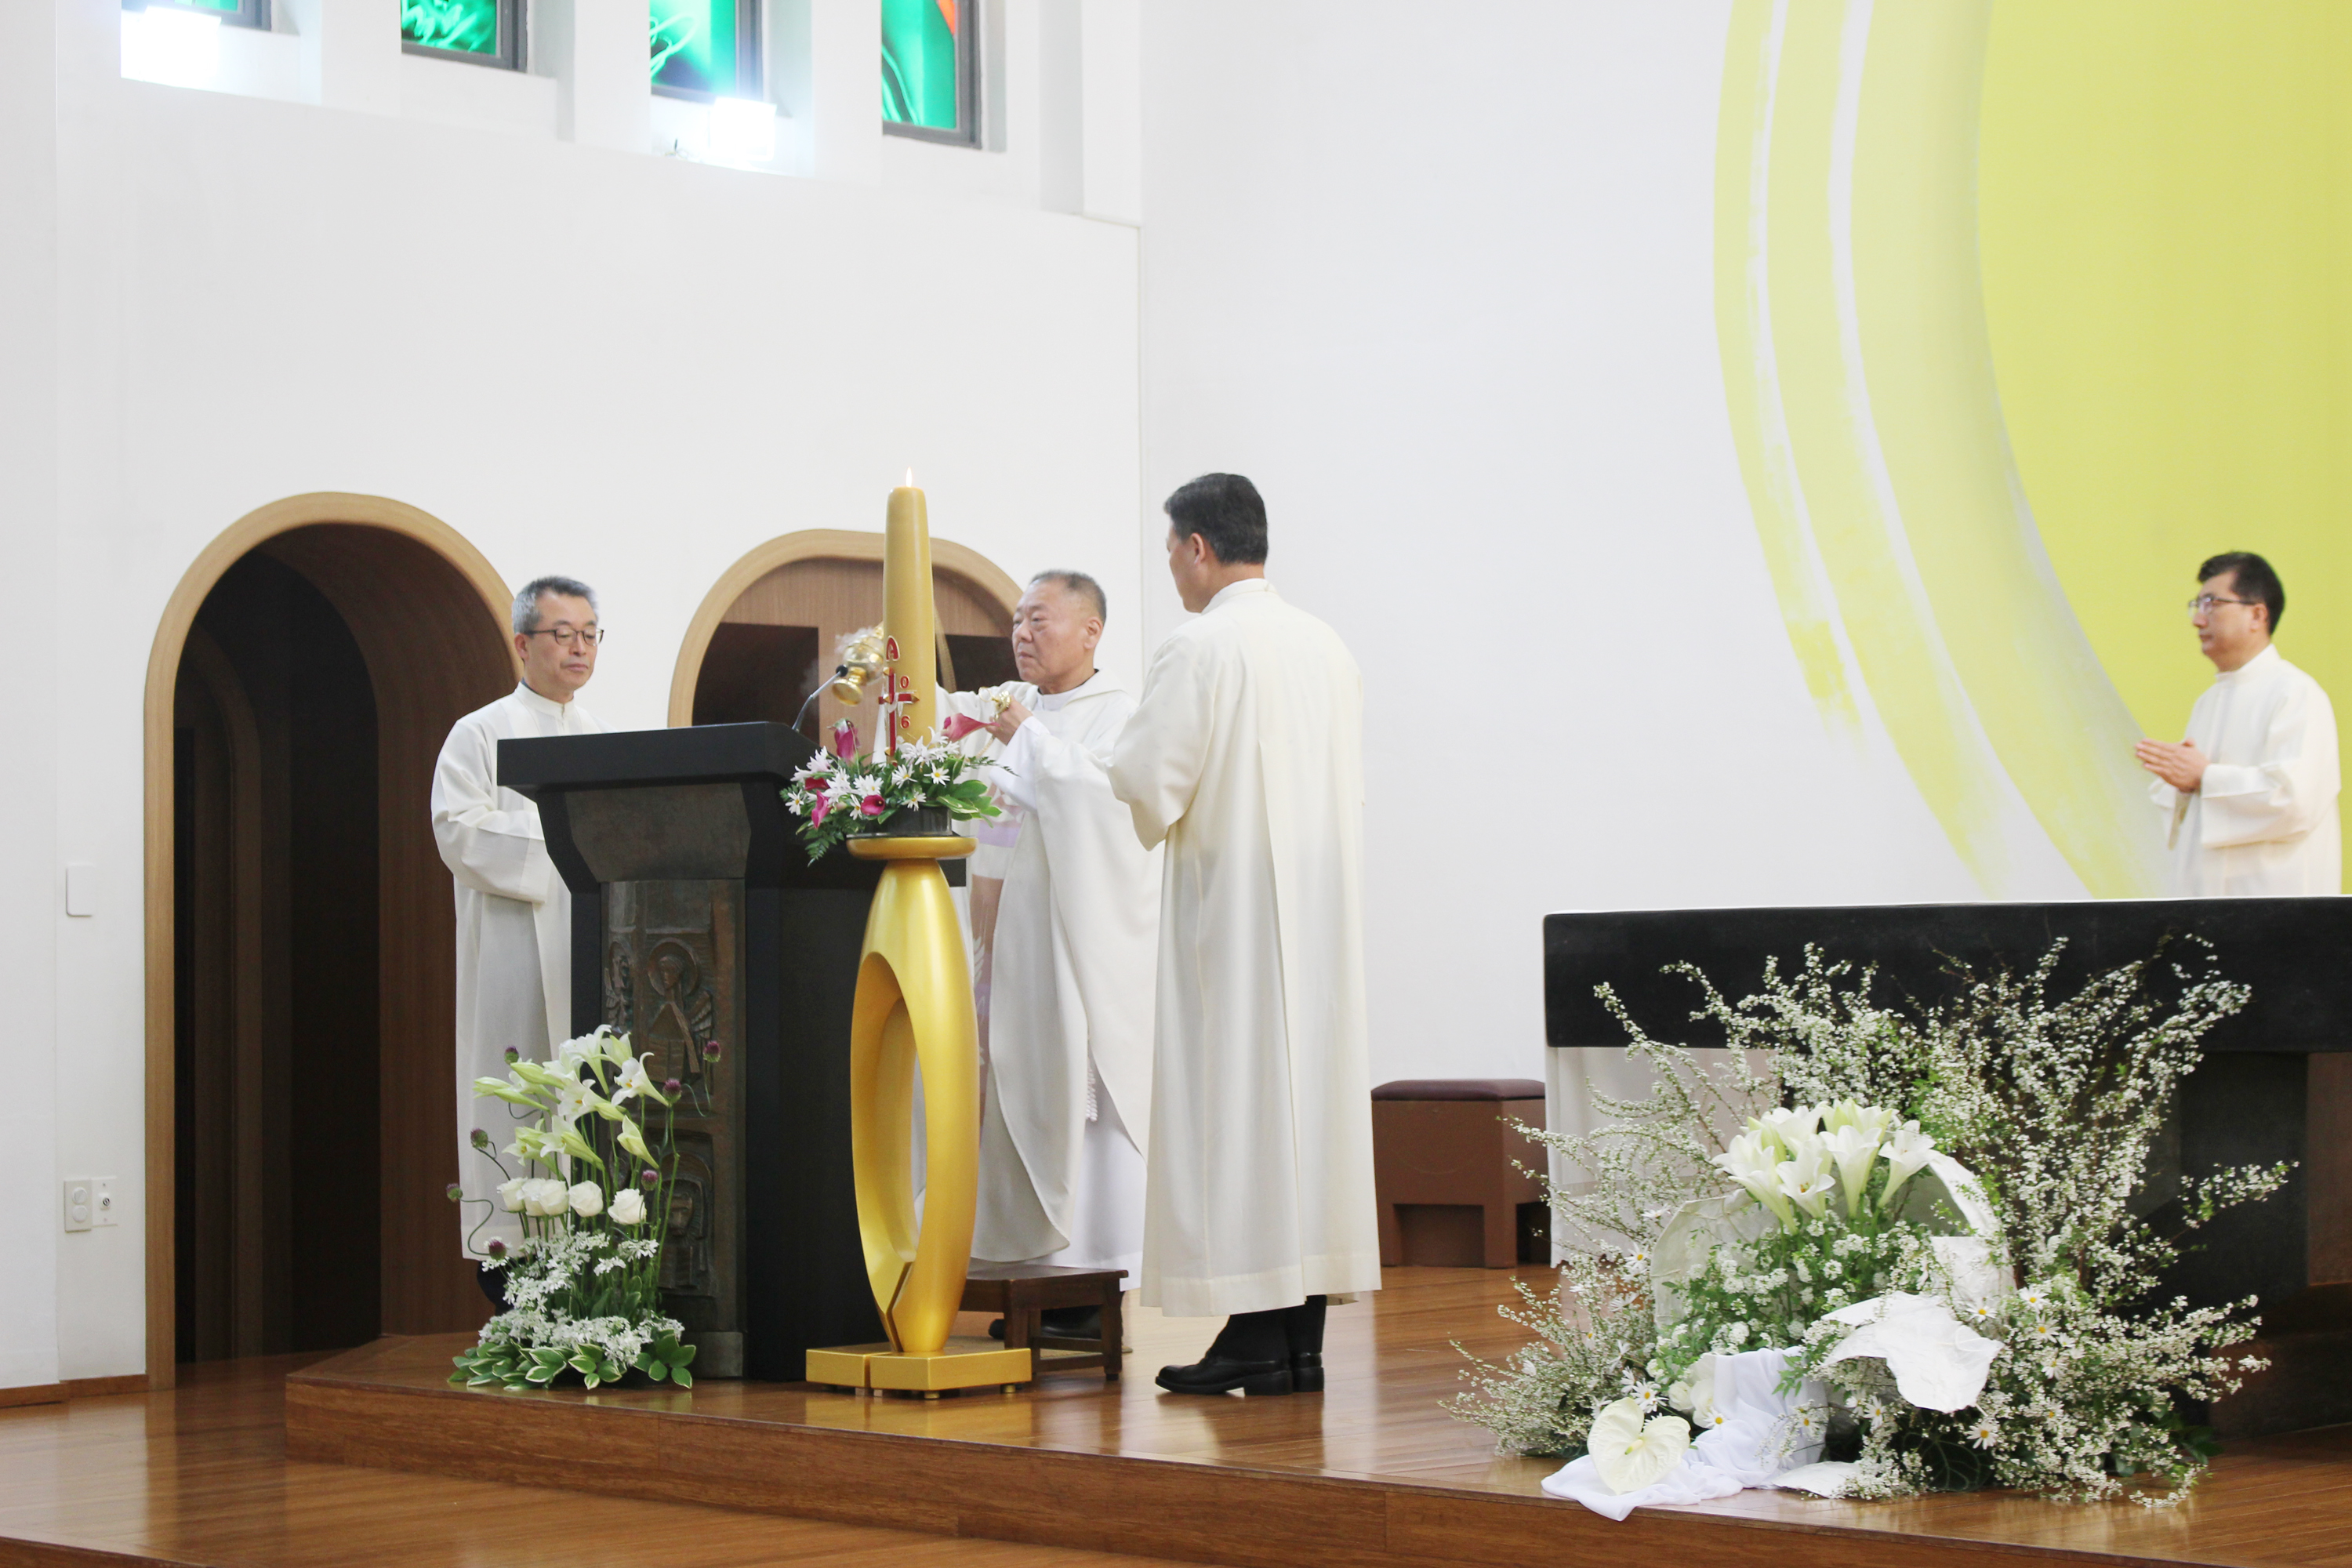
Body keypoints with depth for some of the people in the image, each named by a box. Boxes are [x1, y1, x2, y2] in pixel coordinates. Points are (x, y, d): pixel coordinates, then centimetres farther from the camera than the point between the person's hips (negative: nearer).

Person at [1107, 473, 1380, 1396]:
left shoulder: (1198, 648, -11)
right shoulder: (1326, 646, 12)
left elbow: (1146, 782, -14)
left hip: (1230, 908, -7)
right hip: (1320, 905, 7)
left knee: (1235, 1097, -4)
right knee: (1308, 1085, 7)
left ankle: (1255, 1338, -5)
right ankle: (1302, 1340, 9)